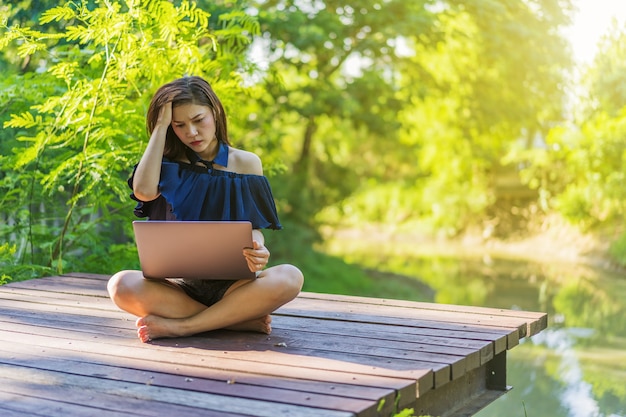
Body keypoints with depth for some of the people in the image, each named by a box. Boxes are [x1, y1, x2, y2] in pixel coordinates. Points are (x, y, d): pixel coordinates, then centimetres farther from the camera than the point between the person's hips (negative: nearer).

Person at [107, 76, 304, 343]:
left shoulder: (245, 163, 6)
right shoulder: (171, 164, 6)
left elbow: (253, 228, 3)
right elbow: (144, 191, -17)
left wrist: (257, 251, -23)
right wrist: (160, 126, -7)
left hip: (232, 285, 0)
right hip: (182, 285, 0)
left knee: (290, 277, -31)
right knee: (121, 285, -30)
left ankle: (178, 326, -28)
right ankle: (241, 319, -28)